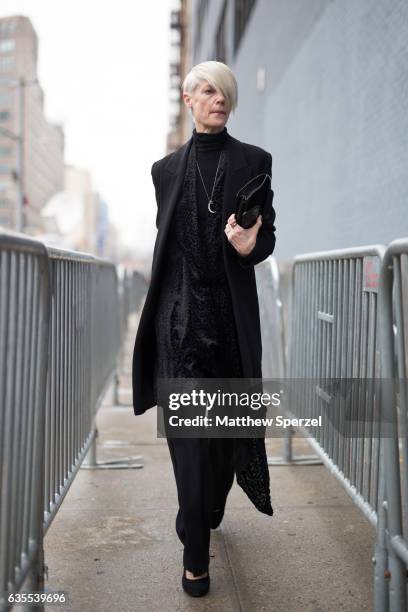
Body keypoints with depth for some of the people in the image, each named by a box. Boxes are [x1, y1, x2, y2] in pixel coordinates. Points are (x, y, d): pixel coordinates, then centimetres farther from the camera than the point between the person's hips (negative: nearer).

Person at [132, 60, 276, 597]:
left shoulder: (253, 161, 5)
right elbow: (164, 243, 14)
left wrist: (251, 246, -23)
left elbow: (268, 234, 1)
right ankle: (196, 556, 2)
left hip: (231, 309, 0)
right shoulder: (167, 168, 10)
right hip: (181, 312, 0)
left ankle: (211, 509, 38)